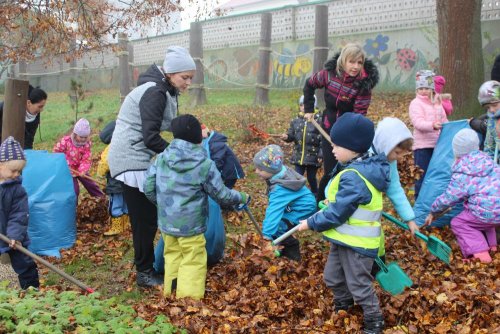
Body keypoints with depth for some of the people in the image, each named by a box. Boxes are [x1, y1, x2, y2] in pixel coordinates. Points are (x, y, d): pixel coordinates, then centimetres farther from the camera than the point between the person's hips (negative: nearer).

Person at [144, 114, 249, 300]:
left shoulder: (161, 158, -3)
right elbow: (222, 195, -6)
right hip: (190, 226, -5)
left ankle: (170, 293, 28)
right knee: (194, 261, 6)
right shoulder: (205, 164, -15)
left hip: (166, 223, 5)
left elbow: (148, 188, 3)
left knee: (172, 256, 20)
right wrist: (242, 197, 13)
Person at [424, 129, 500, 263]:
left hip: (489, 213, -7)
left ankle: (480, 253, -2)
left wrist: (432, 212, 16)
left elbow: (447, 198, -2)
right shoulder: (486, 160, 10)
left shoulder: (461, 175, -9)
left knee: (457, 223, 10)